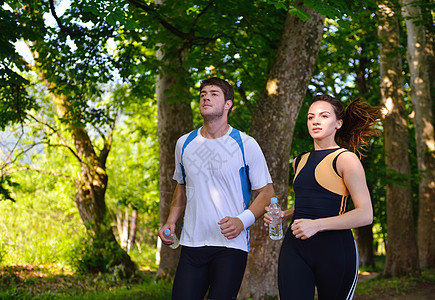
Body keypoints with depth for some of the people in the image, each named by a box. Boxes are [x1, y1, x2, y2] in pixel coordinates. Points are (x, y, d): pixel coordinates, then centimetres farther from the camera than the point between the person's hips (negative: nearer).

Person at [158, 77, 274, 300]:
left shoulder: (246, 145, -2)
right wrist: (171, 221, 10)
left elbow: (266, 192, 0)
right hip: (191, 244, 3)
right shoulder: (184, 144, 11)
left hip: (231, 244, -3)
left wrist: (242, 220, -16)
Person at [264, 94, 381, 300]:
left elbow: (365, 215, -10)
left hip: (334, 248, -4)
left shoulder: (345, 159, -3)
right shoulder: (300, 161, 17)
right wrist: (282, 216, 9)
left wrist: (316, 225, -18)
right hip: (295, 248, 5)